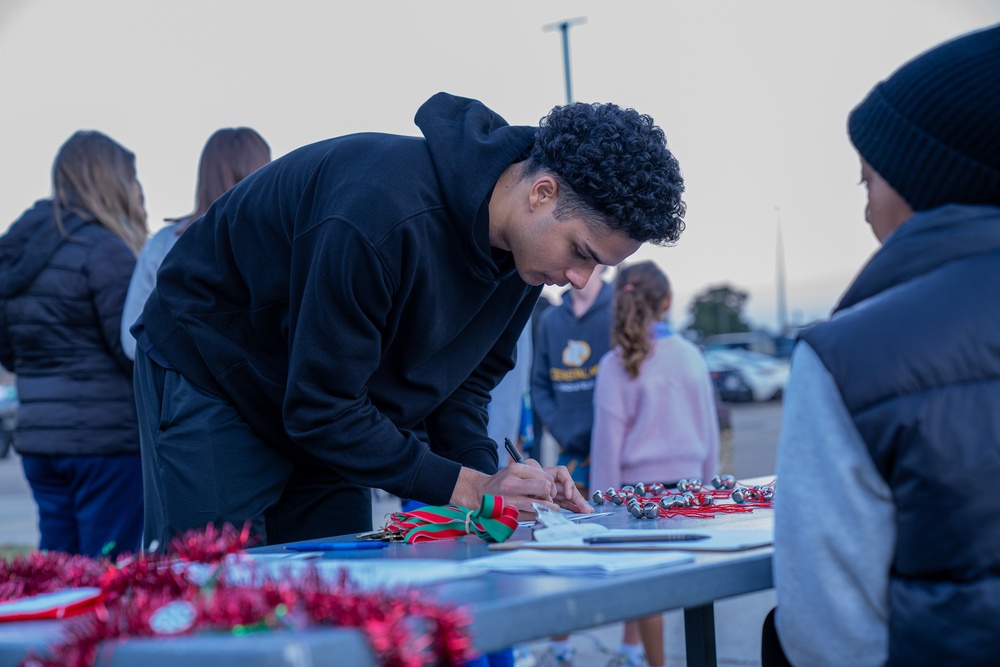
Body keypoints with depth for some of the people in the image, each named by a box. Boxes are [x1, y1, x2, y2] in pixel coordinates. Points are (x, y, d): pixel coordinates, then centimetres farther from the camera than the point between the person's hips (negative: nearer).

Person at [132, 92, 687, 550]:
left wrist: (490, 477, -16)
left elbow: (463, 380, 2)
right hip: (209, 372, -7)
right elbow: (322, 409, -31)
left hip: (325, 415, 8)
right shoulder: (385, 210, -37)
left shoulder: (528, 246, -10)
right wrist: (464, 486, -31)